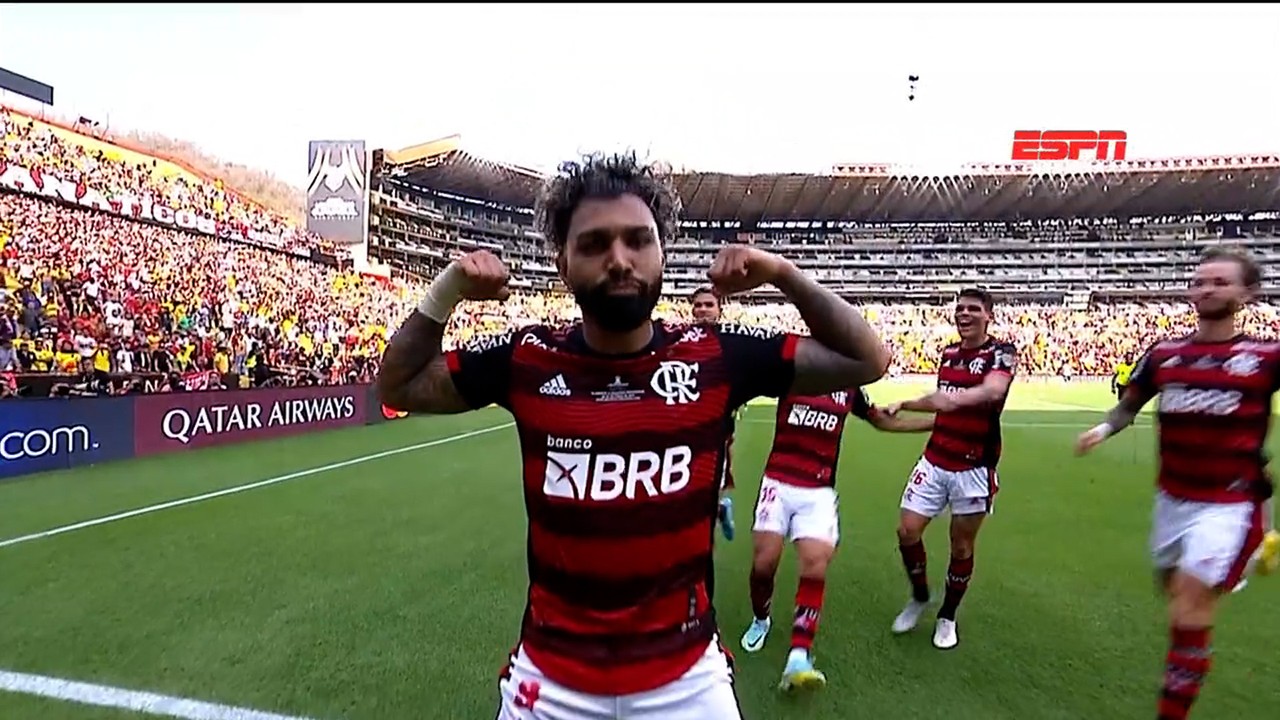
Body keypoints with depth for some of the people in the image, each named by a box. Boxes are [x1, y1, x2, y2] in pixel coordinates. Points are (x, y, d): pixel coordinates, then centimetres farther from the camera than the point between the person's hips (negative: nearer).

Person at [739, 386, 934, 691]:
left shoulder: (850, 388, 9)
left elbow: (886, 422, 22)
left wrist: (940, 421, 23)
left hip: (819, 492, 2)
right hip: (778, 483, -2)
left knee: (816, 564, -13)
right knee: (765, 561, -6)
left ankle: (799, 657, -11)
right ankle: (760, 620, 26)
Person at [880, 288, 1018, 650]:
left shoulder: (1001, 352, -9)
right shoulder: (948, 353, 9)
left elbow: (994, 390, -32)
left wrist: (958, 398, -49)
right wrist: (903, 405, 24)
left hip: (974, 469, -5)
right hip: (934, 461, 5)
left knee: (962, 547, 7)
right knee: (907, 531, 0)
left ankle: (947, 617, 28)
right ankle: (919, 598, 26)